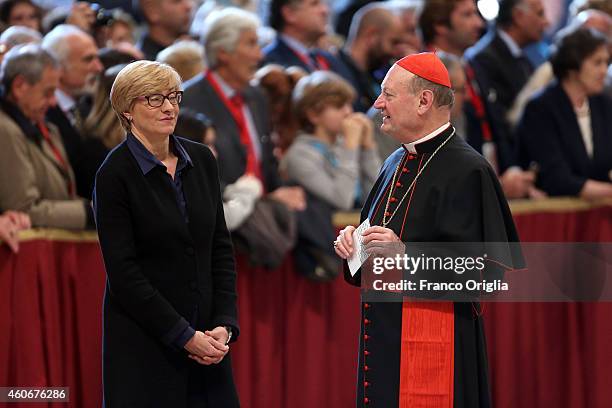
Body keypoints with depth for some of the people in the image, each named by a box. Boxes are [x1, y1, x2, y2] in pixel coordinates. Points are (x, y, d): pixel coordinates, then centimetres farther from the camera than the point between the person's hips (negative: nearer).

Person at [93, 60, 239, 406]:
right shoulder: (115, 174, -9)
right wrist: (184, 336, -14)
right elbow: (123, 271, -12)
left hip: (205, 333, 5)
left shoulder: (202, 160, 7)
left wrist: (224, 325, -3)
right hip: (144, 338, -5)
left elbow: (221, 248, 9)